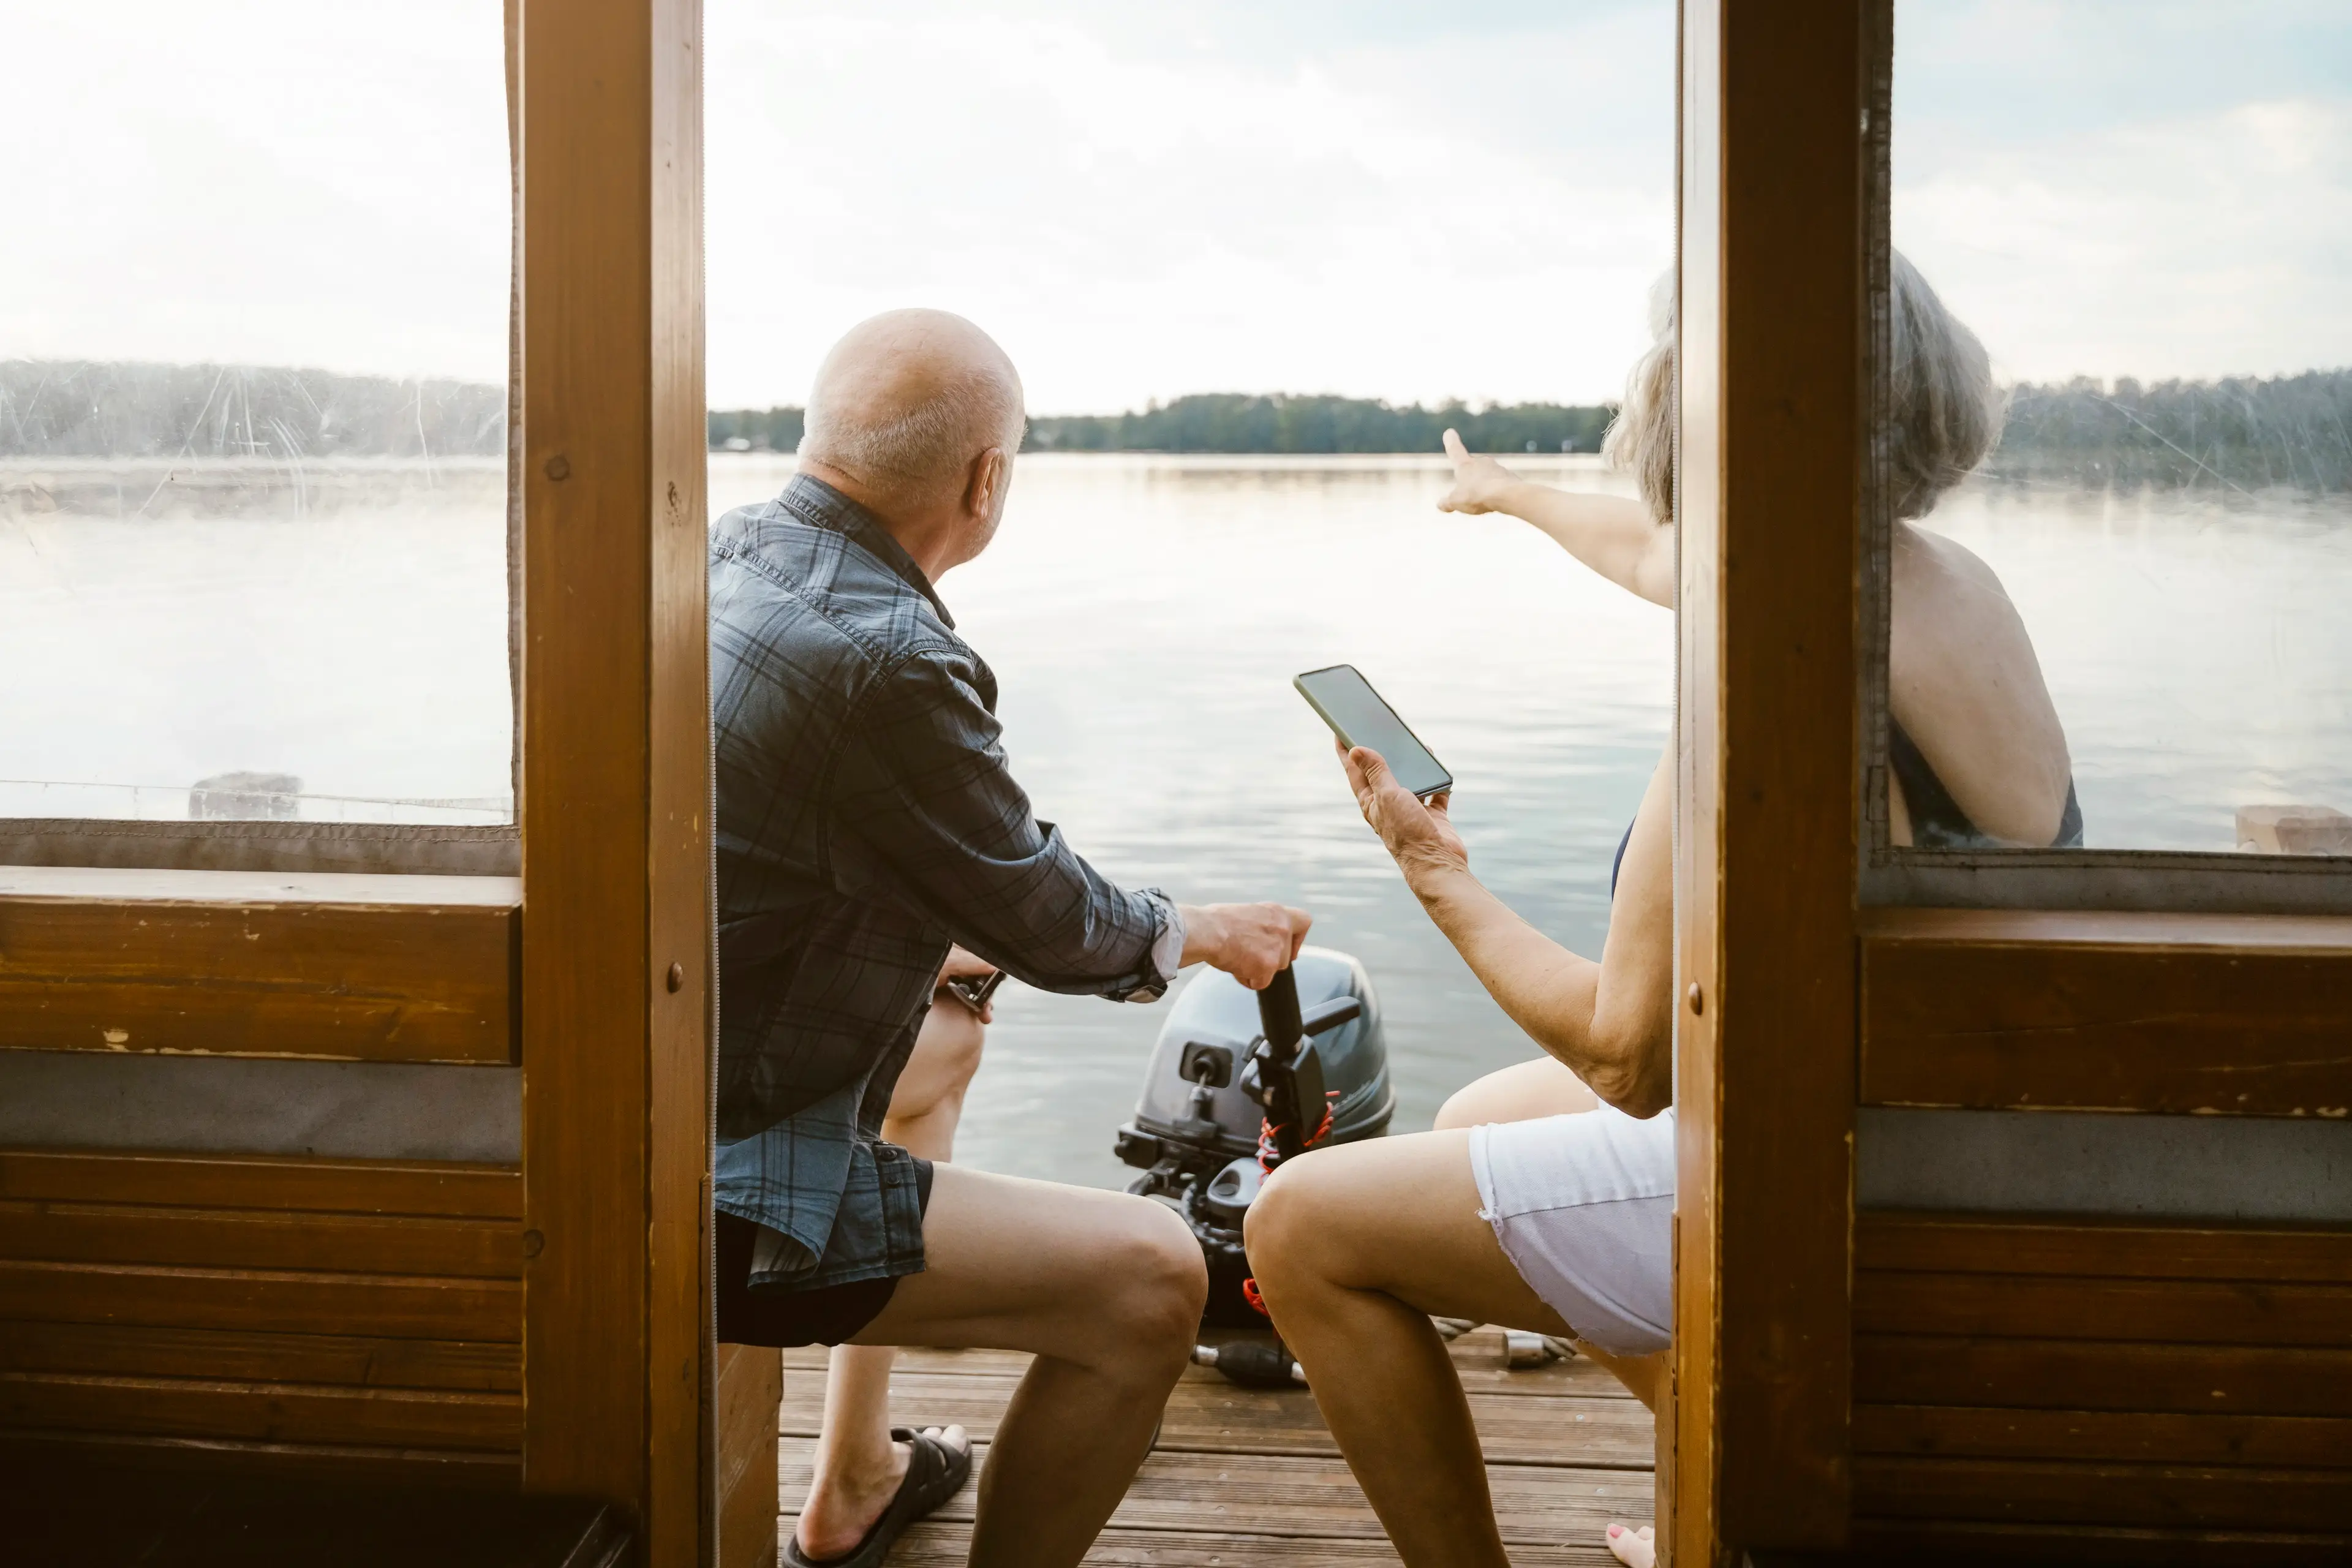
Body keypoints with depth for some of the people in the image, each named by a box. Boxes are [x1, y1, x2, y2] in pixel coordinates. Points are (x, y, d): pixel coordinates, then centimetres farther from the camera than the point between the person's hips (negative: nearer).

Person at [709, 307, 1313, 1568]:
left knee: (948, 1008, 35)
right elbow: (1048, 925, -11)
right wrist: (1200, 932, 9)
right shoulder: (883, 664, -25)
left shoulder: (722, 553, 4)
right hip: (710, 1201, -11)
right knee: (1150, 1276, -16)